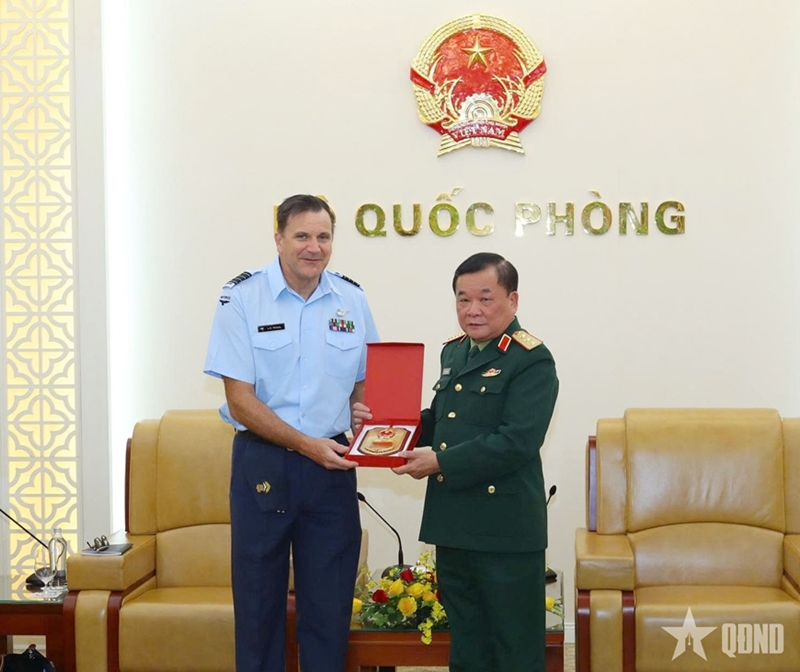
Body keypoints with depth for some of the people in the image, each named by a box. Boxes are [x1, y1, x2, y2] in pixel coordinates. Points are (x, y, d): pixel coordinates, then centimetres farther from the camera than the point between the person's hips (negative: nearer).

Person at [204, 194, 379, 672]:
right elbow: (240, 400, -10)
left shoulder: (352, 300, 4)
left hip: (331, 465, 3)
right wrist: (306, 444, -19)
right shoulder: (243, 297, -7)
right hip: (262, 461, -3)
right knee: (259, 598, 8)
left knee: (330, 601, 9)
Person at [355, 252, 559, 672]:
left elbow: (517, 443, -22)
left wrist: (440, 463, -20)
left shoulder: (532, 361, -12)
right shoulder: (453, 352, 14)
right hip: (453, 526, 8)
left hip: (505, 531, -8)